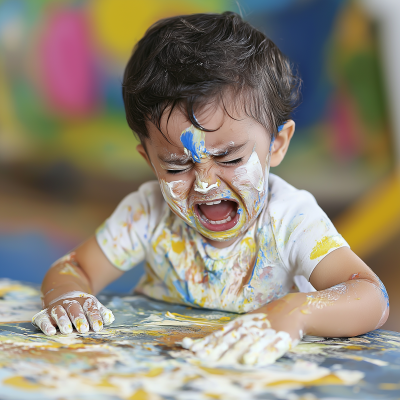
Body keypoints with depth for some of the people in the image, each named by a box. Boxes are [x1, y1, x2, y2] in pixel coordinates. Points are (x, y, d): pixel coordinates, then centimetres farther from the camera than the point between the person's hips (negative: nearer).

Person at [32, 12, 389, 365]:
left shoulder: (291, 220, -19)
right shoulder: (148, 214, -10)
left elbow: (373, 299, -30)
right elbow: (72, 268, 1)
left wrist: (293, 313, -49)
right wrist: (67, 297, -23)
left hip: (265, 374, -2)